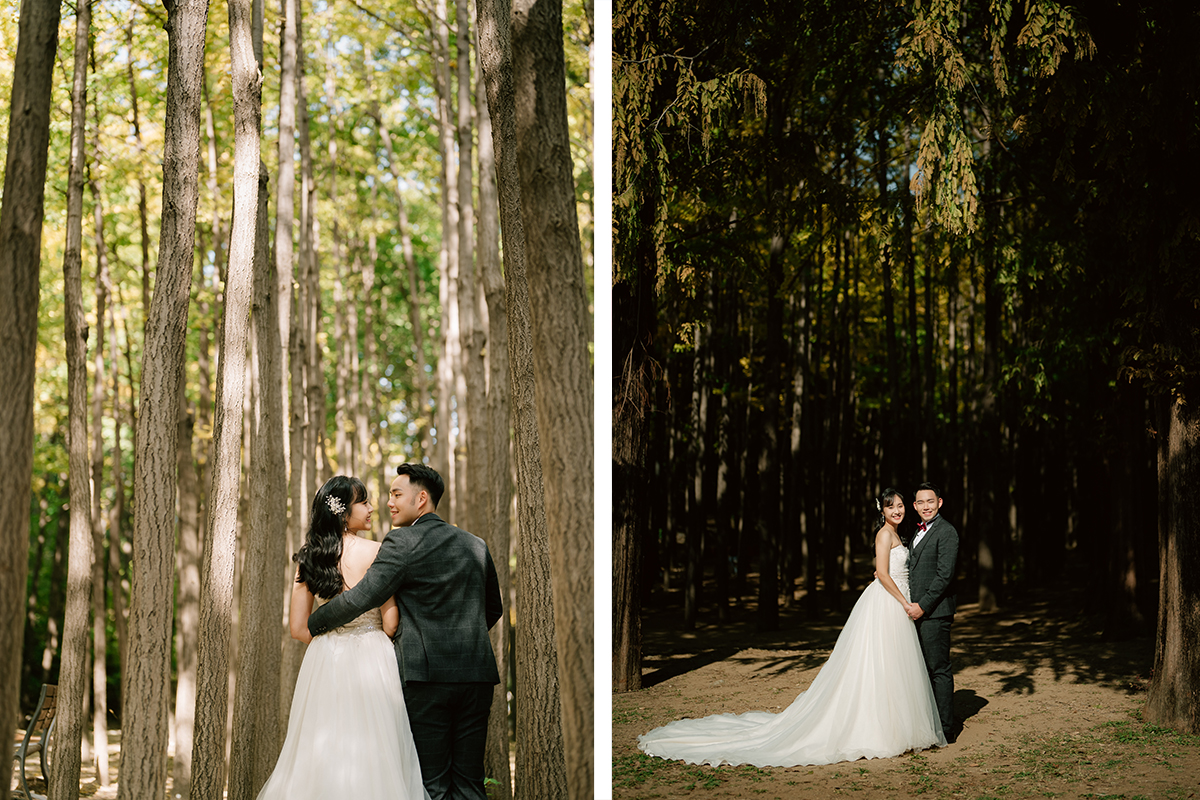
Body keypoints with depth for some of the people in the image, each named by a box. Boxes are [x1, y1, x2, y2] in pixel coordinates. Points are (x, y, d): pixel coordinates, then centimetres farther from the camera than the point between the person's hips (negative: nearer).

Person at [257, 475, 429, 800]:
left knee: (321, 754, 10)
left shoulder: (309, 557, 4)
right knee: (371, 756, 0)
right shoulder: (375, 553, -11)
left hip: (323, 663, 5)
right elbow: (390, 623, -11)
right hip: (370, 661, -5)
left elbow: (298, 628, 6)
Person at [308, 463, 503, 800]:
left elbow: (360, 598, -9)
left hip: (426, 674, -5)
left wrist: (313, 624, 6)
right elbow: (493, 609, 23)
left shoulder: (403, 543, -6)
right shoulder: (476, 545, 14)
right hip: (477, 674, 5)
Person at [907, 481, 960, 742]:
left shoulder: (946, 532, -11)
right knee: (925, 669, 13)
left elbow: (944, 575, -17)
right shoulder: (920, 532, 19)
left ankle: (945, 729, 1)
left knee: (939, 670, -4)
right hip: (918, 612, 9)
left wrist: (923, 606, -18)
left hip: (934, 612, -9)